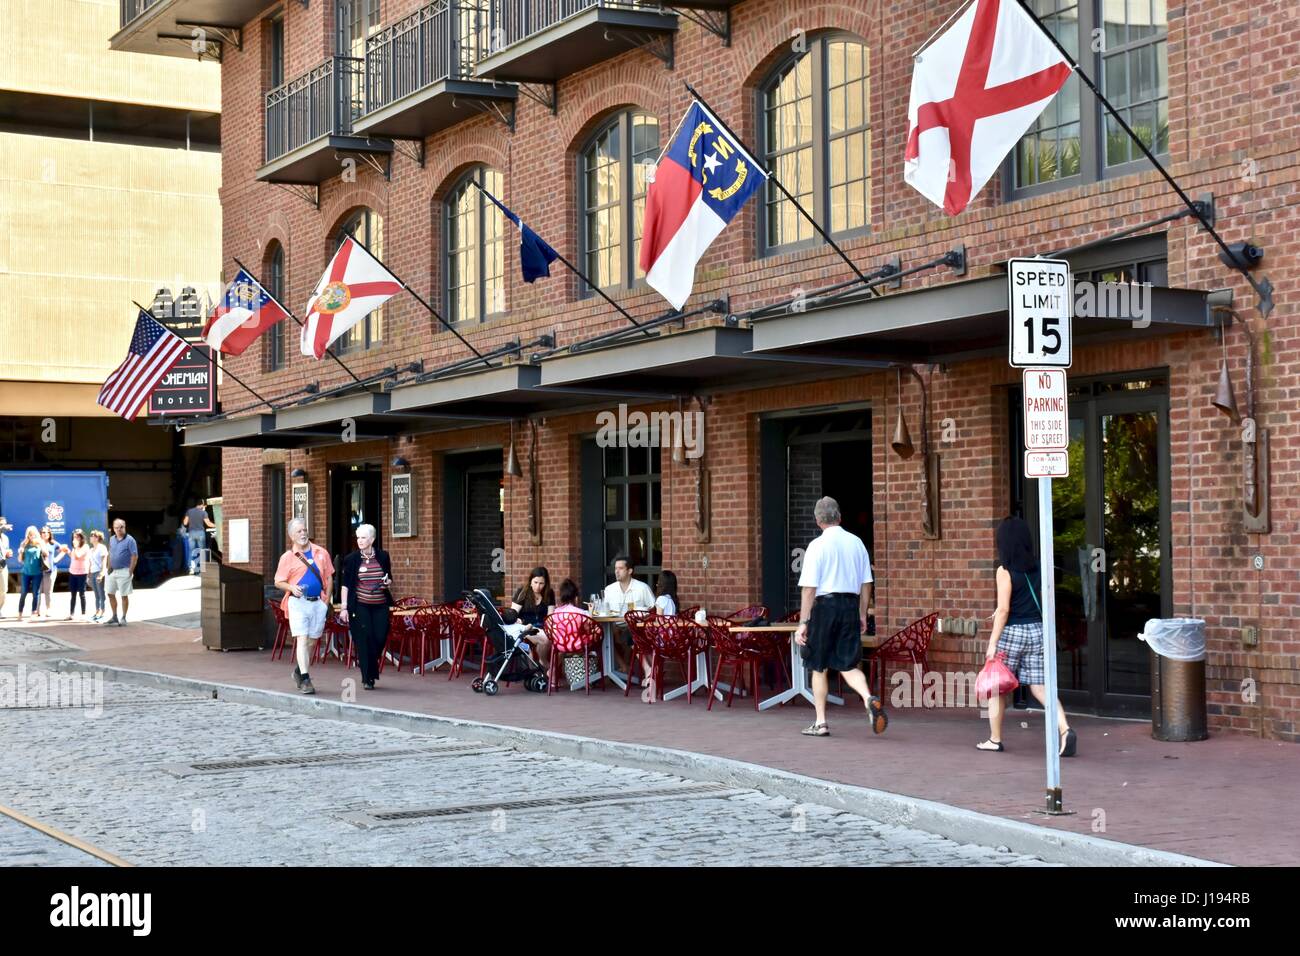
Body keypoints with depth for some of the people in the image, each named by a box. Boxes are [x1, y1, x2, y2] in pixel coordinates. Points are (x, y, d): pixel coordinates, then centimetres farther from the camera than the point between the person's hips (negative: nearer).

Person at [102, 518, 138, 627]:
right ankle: (114, 617, 23)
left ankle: (123, 618, 9)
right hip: (112, 571, 7)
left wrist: (130, 571, -15)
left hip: (123, 571, -7)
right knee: (110, 593, 11)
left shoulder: (130, 540, -10)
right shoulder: (112, 539, 9)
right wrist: (108, 567, 9)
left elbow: (135, 556, -12)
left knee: (124, 595, 0)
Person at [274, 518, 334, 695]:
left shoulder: (321, 553, 9)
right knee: (302, 639, -12)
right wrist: (292, 588, -16)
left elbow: (329, 578, 13)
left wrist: (326, 601, 6)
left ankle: (299, 671, 30)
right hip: (298, 602, -3)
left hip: (318, 602, 3)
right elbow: (279, 582, 4)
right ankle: (305, 679, -14)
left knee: (312, 641, 10)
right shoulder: (287, 557, 2)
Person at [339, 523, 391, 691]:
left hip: (380, 606, 2)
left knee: (380, 639, -2)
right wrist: (344, 607, -5)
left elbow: (390, 579, 18)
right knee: (364, 641, -5)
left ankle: (371, 673, 23)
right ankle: (367, 678, 4)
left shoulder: (383, 556, 6)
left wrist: (388, 583, -6)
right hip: (360, 606, -2)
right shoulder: (351, 559, -1)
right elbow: (346, 584, 0)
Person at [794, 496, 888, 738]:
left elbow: (809, 588, -11)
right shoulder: (856, 543, 7)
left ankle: (821, 722, 14)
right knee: (849, 665, 8)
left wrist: (803, 622, -10)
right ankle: (869, 699, -20)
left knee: (819, 667, 10)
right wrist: (862, 615, 19)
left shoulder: (817, 545, -8)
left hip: (825, 605, -4)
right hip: (850, 605, 4)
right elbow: (866, 584, 10)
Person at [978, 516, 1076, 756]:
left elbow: (1003, 610, -15)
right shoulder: (1037, 569, 6)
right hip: (1037, 630, 5)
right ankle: (1065, 729, -15)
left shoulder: (1005, 571, -12)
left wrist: (992, 643, -12)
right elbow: (1041, 601, 14)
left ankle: (995, 739, 17)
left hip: (1011, 632, -5)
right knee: (1040, 687, 4)